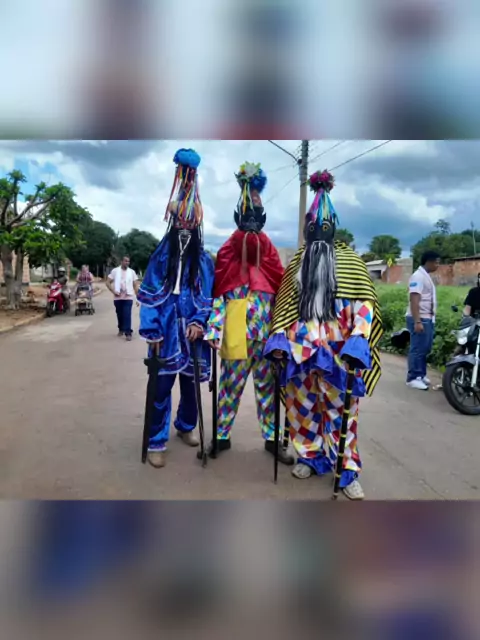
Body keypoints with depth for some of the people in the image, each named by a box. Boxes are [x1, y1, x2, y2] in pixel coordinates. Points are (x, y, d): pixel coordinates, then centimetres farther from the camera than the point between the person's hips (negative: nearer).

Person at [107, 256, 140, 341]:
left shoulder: (132, 272, 4)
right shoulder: (115, 271, 3)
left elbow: (136, 285, 4)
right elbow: (108, 282, 5)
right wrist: (113, 291, -9)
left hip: (128, 297, -1)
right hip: (118, 297, 1)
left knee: (127, 315, -10)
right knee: (120, 315, 12)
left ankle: (128, 333, -10)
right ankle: (121, 329, 31)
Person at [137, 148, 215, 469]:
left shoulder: (204, 259, 4)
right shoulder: (161, 256, 2)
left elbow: (209, 296, 3)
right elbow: (149, 295, 0)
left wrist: (200, 323, -12)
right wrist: (151, 330, -8)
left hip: (192, 332, 2)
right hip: (166, 331, -1)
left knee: (191, 383, 14)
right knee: (162, 386, 1)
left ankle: (186, 426, 37)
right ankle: (157, 442, 14)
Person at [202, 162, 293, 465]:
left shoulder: (270, 254, 7)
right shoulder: (227, 254, 1)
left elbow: (282, 293, 8)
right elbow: (217, 295, -4)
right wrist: (213, 330, -15)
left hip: (265, 336, 2)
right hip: (236, 336, -2)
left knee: (268, 385, 11)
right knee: (230, 386, 9)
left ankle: (271, 438, 24)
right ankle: (222, 436, 24)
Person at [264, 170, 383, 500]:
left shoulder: (350, 261, 3)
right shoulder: (297, 262, 13)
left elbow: (364, 305, -3)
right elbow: (286, 305, 12)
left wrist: (357, 344, -14)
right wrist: (279, 340, 1)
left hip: (338, 351, -3)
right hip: (300, 350, 3)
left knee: (340, 409, 1)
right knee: (302, 405, 10)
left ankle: (348, 470, 14)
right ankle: (310, 456, 28)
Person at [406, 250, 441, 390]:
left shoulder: (426, 276, 17)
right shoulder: (418, 276, -14)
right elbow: (414, 300, -21)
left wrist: (429, 318, 20)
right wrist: (417, 321, -26)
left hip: (428, 318, 10)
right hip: (420, 319, -10)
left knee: (425, 349, 15)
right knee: (417, 349, -6)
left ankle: (421, 375, 25)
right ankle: (412, 378, 0)